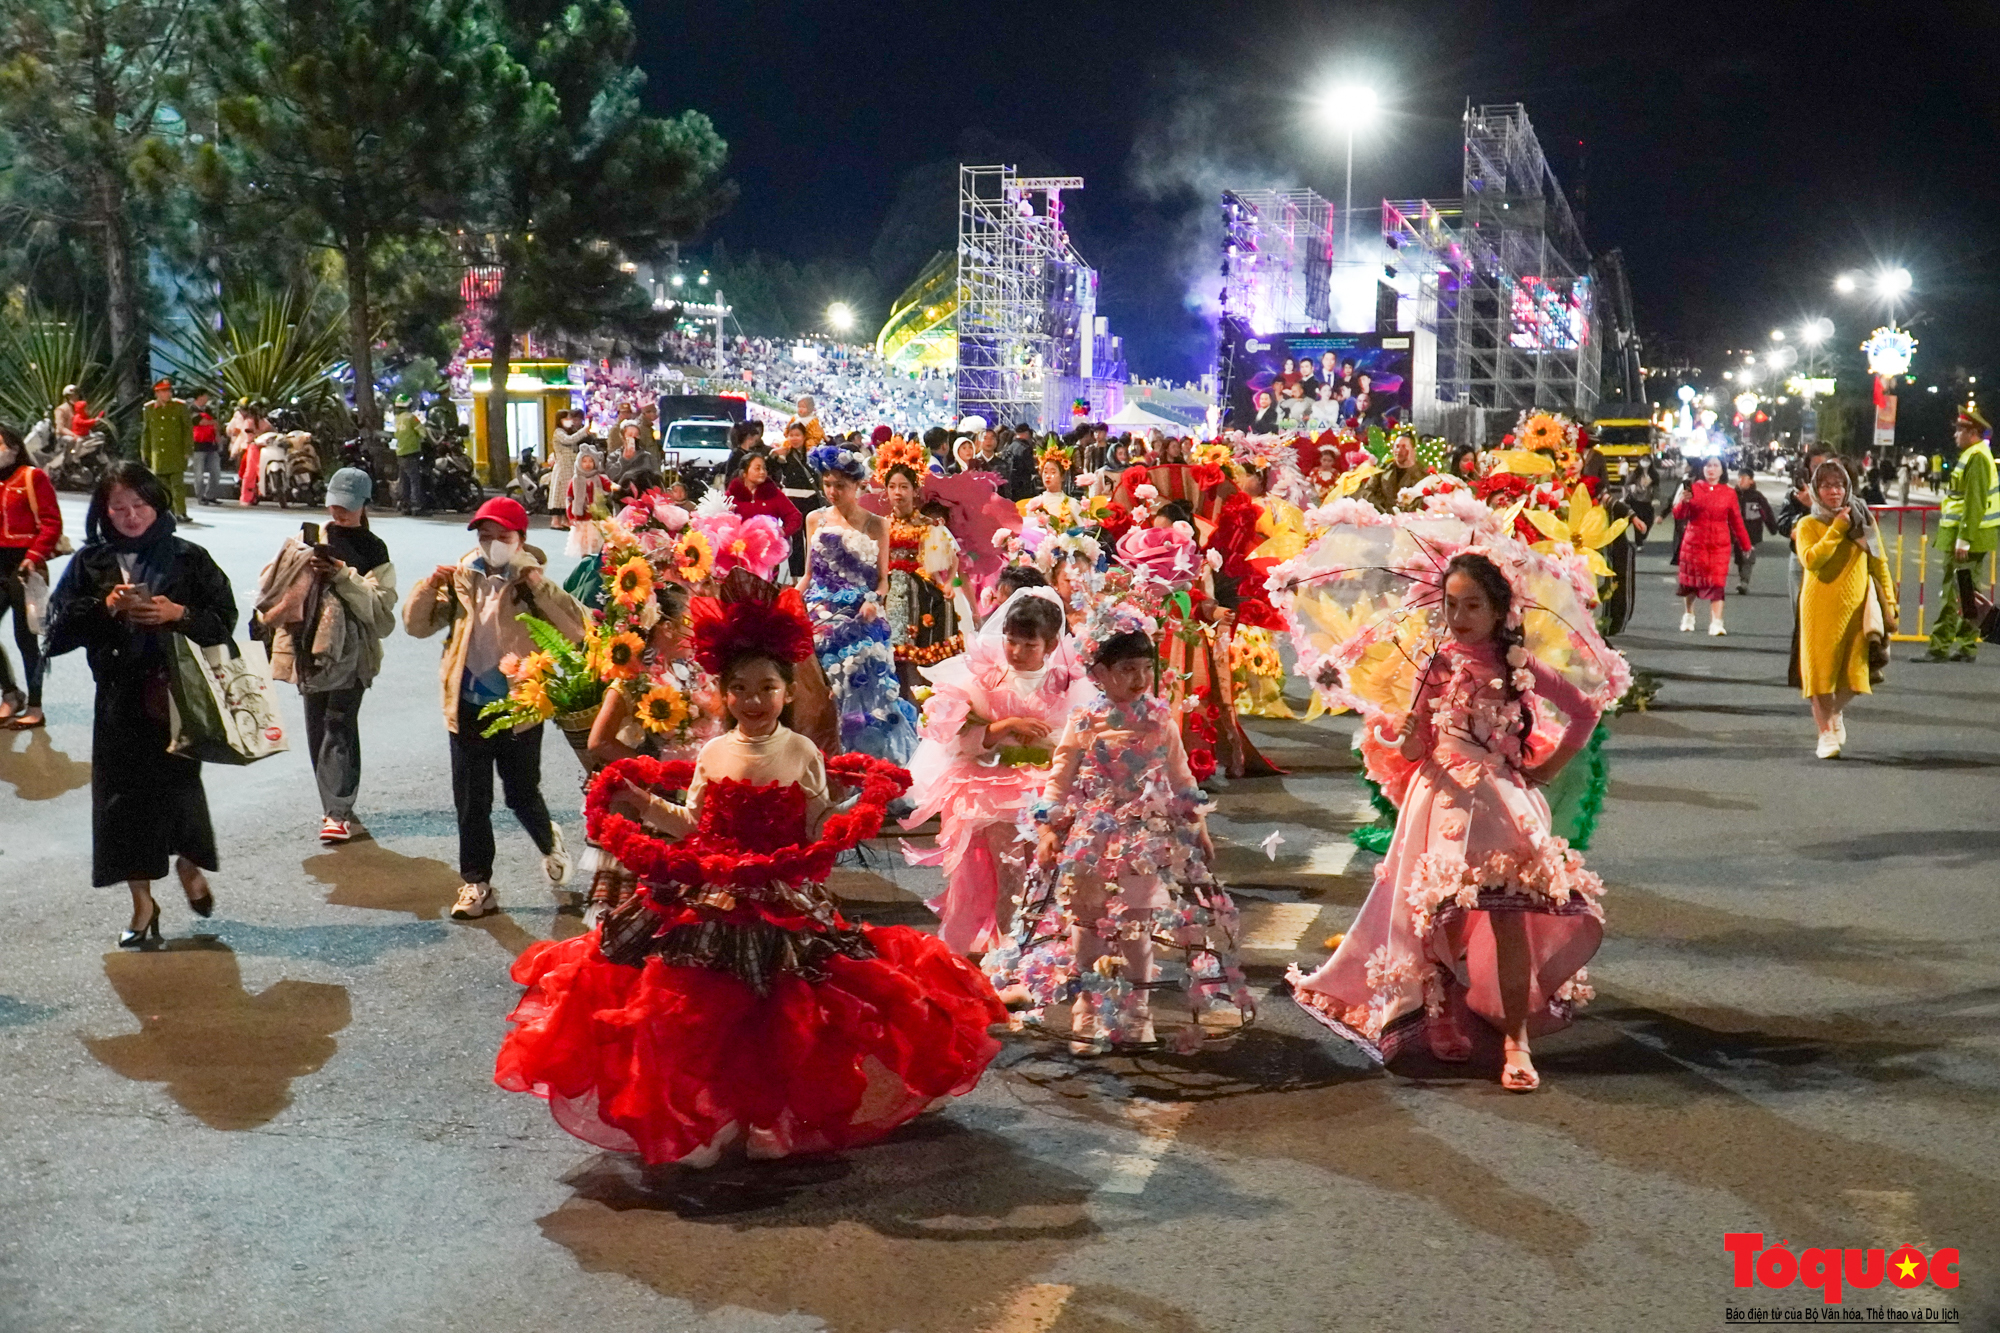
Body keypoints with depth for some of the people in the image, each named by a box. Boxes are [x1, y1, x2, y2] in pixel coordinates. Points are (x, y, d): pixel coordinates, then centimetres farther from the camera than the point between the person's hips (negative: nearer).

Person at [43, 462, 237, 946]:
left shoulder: (187, 558, 1)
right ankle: (143, 905, 15)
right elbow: (58, 629, 2)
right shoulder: (90, 562, 5)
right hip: (119, 697, 2)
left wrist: (178, 614, -16)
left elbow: (224, 619, 1)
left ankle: (188, 863, 30)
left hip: (176, 692, -2)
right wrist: (105, 608, -13)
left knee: (178, 784, -3)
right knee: (124, 793, 3)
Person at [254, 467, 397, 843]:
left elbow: (379, 605, -8)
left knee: (339, 727, -10)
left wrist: (343, 576, -18)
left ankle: (337, 812, -12)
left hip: (349, 653, -4)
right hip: (309, 649, 4)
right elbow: (277, 584, 8)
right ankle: (336, 803, 20)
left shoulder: (373, 551, 3)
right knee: (317, 728, 9)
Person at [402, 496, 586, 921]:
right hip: (468, 707, 3)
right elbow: (417, 625, 6)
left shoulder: (532, 586, -6)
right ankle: (476, 884, 18)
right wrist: (430, 586, -10)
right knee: (471, 802, 7)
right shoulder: (461, 580, 4)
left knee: (522, 795, 9)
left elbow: (576, 628, -19)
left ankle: (548, 842, 39)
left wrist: (535, 582, -25)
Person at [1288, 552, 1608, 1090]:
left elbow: (1584, 712, 11)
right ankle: (1444, 1020, 19)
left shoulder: (1519, 667, 2)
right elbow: (1415, 750, 2)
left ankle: (1516, 1040, -5)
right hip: (1444, 799, 1)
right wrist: (1404, 736, -21)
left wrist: (1548, 767, 7)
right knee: (1443, 915, -1)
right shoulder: (1436, 666, 3)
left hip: (1503, 800, -1)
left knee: (1508, 916, -10)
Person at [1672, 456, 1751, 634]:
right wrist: (1684, 501, -23)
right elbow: (1678, 515, -3)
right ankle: (1688, 618, 31)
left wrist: (1745, 543, 11)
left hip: (1720, 545, 0)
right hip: (1694, 543, 0)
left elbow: (1736, 520, 9)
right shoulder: (1692, 488, 2)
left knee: (1718, 583, -8)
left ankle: (1716, 623, -10)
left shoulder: (1729, 493, 5)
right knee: (1691, 581, 10)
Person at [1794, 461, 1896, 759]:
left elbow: (1879, 564, 9)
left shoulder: (1863, 521, 6)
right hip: (1820, 608, -2)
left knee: (1854, 675, 2)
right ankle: (1826, 732, 15)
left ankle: (1836, 712, 32)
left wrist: (1889, 604, 3)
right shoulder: (1808, 525, -1)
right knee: (1821, 671, 1)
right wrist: (1837, 529, -17)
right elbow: (1811, 560, -19)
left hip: (1856, 608, 2)